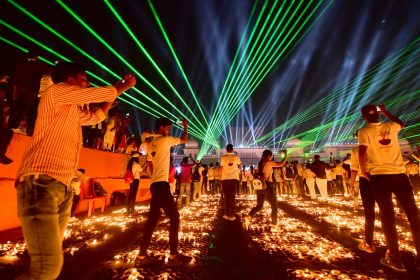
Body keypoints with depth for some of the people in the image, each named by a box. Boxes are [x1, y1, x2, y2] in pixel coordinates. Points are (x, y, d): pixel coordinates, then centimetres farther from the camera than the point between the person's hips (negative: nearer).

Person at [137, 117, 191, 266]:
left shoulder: (151, 145, 17)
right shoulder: (165, 140, -7)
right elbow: (184, 139, 5)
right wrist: (185, 126, 20)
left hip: (154, 184, 9)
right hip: (161, 184, -9)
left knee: (152, 219, 14)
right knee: (174, 217, -2)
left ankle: (142, 254, 22)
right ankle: (173, 255, 5)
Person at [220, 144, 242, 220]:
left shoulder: (223, 158, -1)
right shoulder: (236, 157, 2)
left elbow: (221, 169, -1)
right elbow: (240, 166, 16)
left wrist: (220, 178, 7)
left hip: (225, 179, 0)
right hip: (234, 178, 1)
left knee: (226, 197, 9)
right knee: (232, 197, 6)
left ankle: (227, 215, 13)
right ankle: (232, 215, 8)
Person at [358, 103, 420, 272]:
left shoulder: (364, 131, -5)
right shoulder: (391, 126, 9)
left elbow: (362, 153, -15)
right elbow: (401, 123, 34)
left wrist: (364, 172, -3)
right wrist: (385, 112, 39)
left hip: (379, 176, -3)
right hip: (399, 174, 4)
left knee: (387, 216, 4)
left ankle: (395, 259, 10)